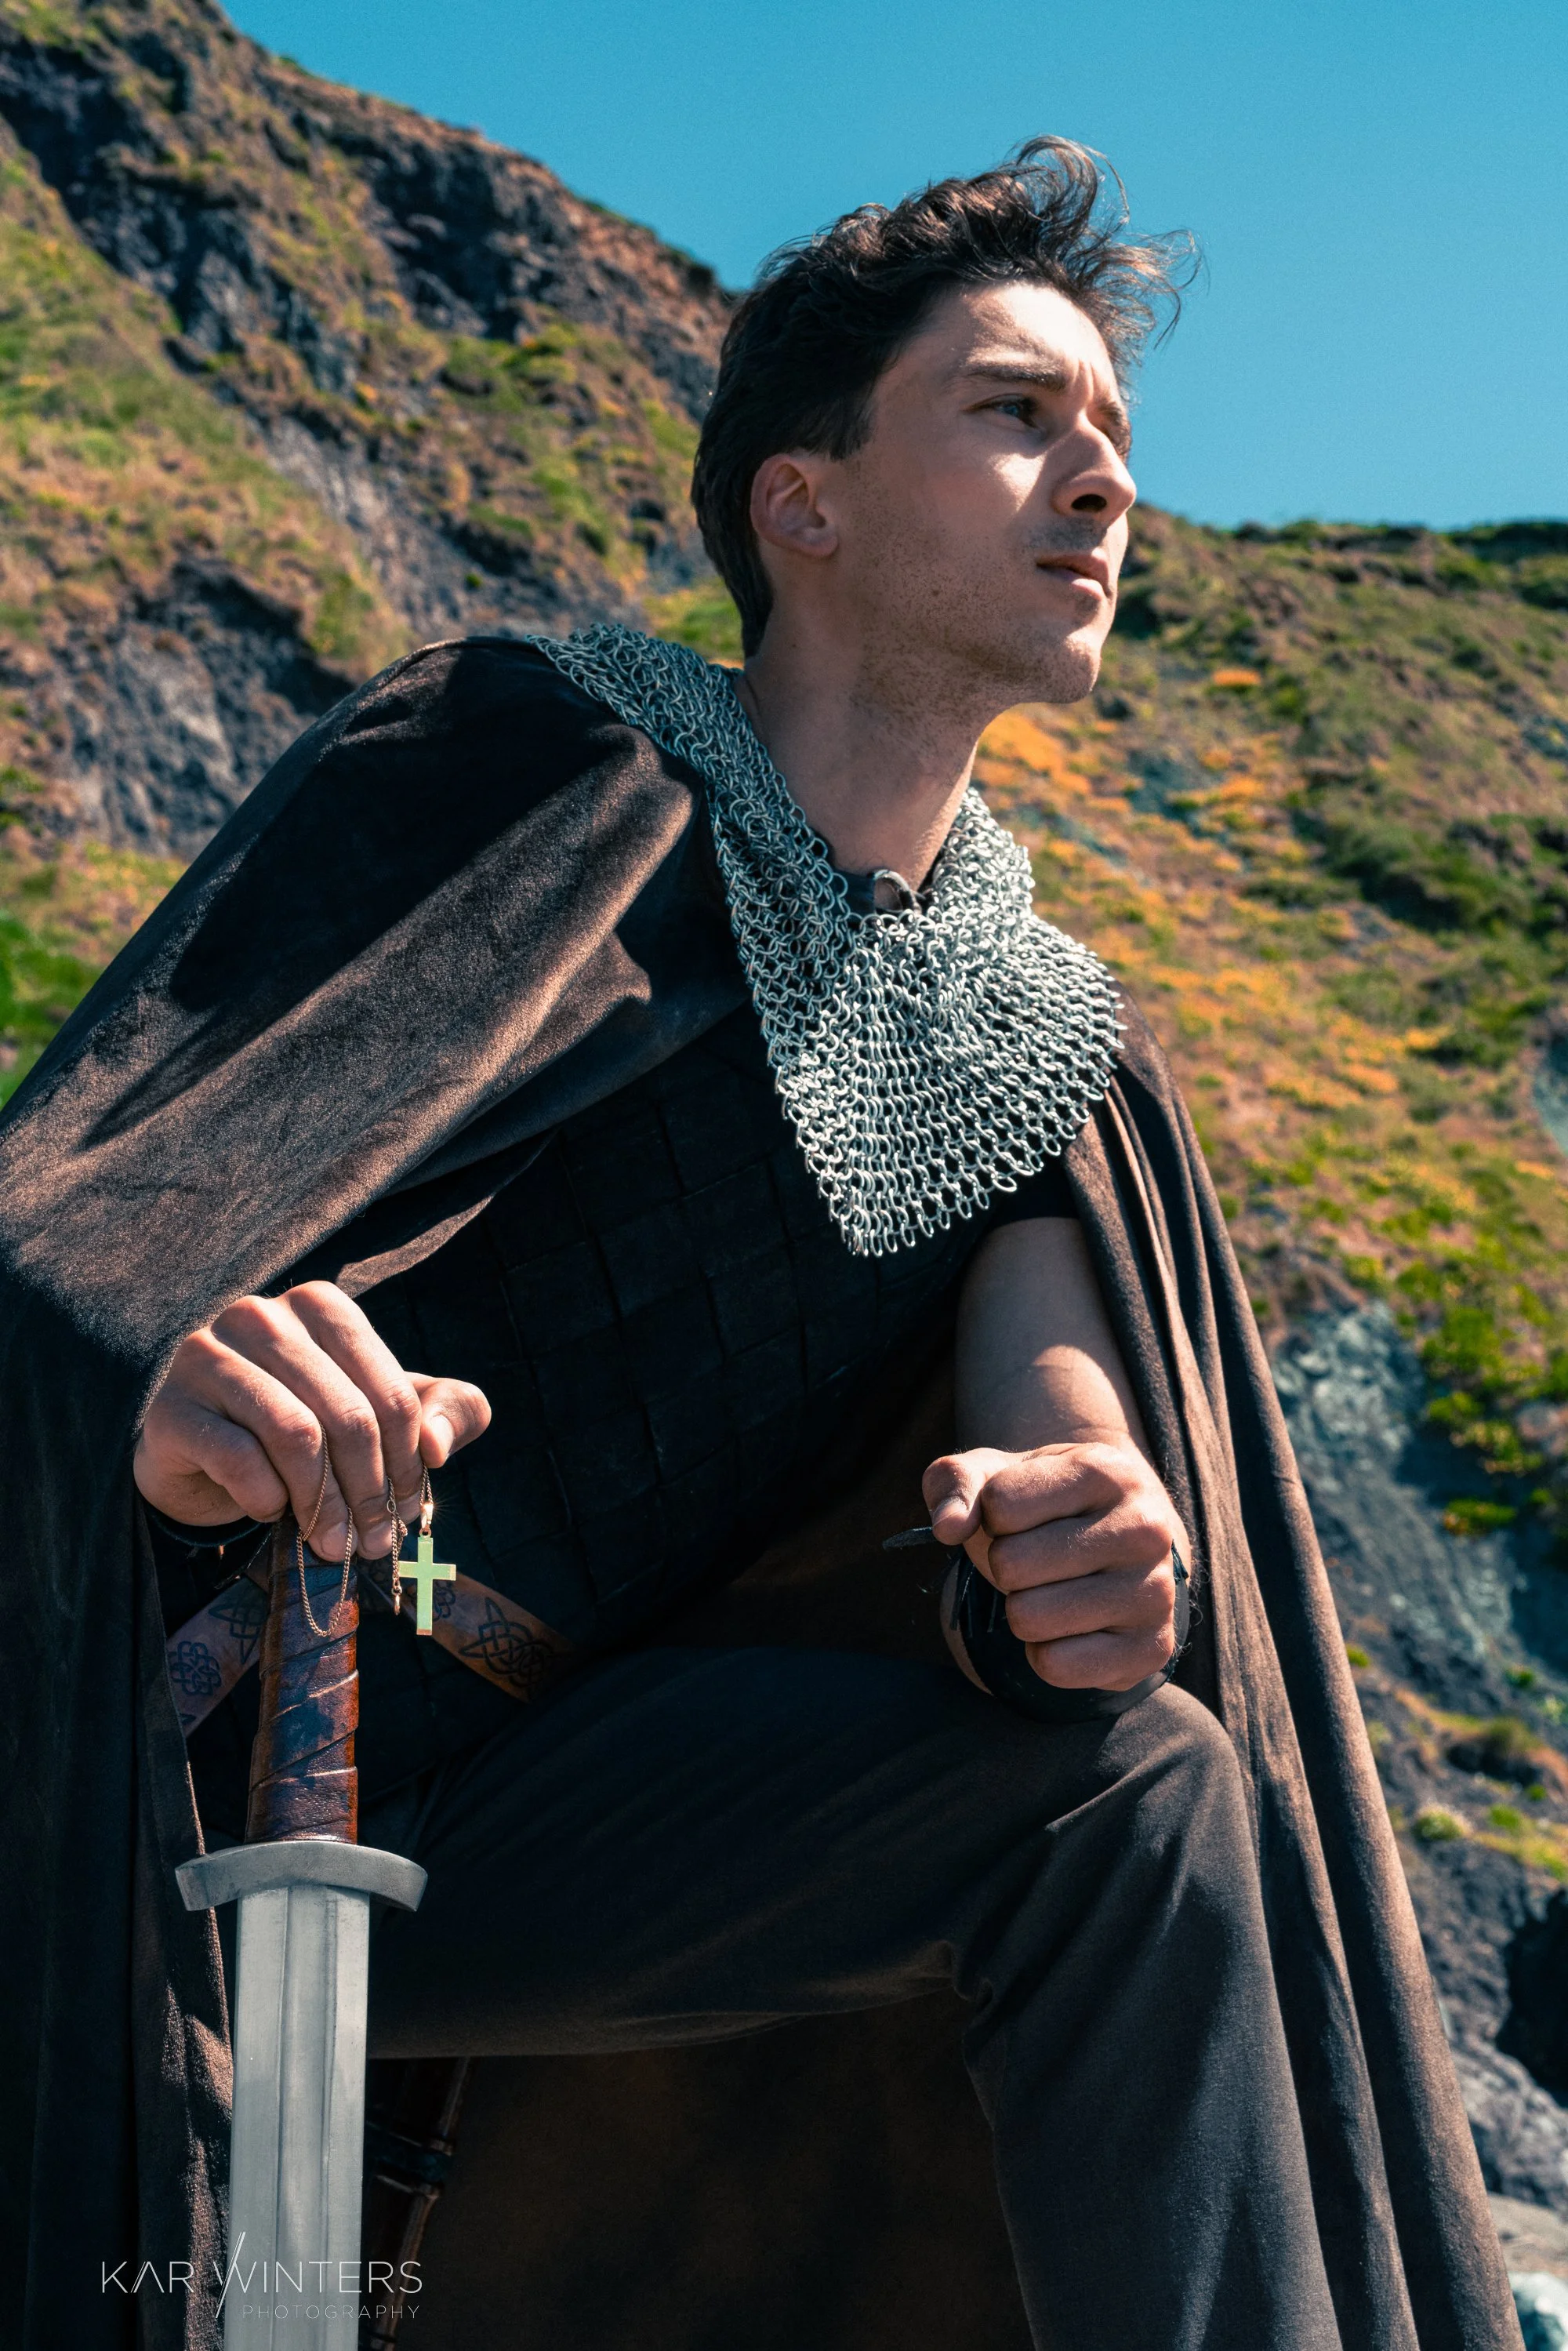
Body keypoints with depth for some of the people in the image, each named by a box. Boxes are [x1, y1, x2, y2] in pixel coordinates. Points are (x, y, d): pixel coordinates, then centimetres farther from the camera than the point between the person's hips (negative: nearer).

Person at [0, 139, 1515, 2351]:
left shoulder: (1049, 1035, 15)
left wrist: (1085, 1519, -28)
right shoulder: (522, 758, -2)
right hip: (219, 1770, -4)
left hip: (538, 1813, 5)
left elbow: (1052, 1383, -2)